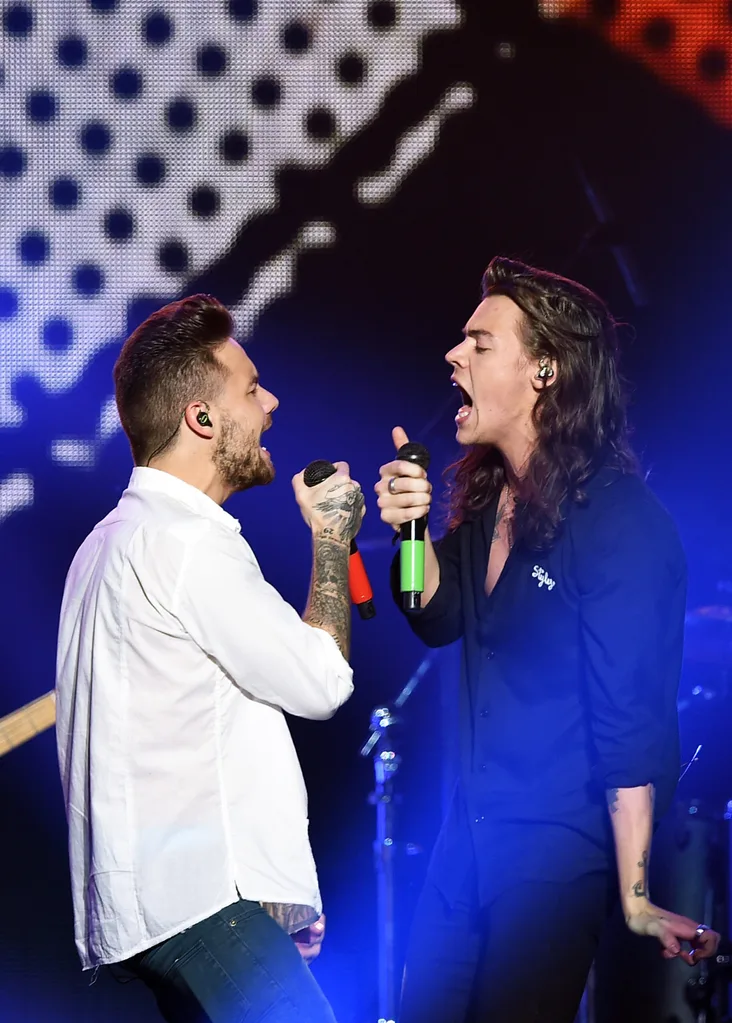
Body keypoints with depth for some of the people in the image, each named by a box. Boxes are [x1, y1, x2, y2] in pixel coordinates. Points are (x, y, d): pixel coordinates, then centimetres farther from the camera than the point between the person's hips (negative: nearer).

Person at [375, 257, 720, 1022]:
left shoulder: (620, 525, -21)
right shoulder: (491, 496, 4)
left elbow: (631, 727, -22)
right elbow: (441, 619, 15)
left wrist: (635, 900, -21)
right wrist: (413, 530, -5)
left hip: (558, 856, -8)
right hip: (471, 830, 8)